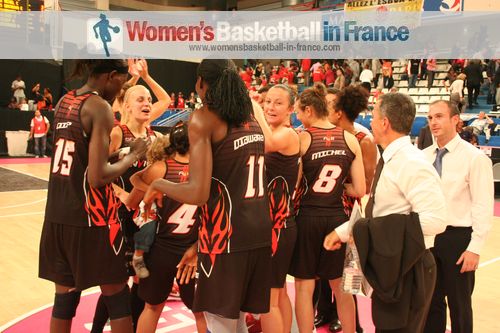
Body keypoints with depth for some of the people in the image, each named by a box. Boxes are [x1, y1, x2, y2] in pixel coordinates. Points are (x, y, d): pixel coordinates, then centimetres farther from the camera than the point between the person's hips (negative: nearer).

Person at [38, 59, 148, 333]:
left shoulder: (64, 102, 10)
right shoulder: (100, 107, -13)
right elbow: (97, 177, -20)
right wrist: (132, 156, -6)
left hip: (57, 215, 8)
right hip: (89, 218, -7)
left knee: (65, 296, 16)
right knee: (117, 297, 8)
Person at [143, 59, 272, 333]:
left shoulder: (203, 118, -9)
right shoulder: (251, 121, 14)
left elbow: (197, 194, -19)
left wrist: (158, 185, 1)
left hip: (228, 237, -7)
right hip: (260, 233, 7)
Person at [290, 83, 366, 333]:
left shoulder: (301, 139, -8)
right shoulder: (350, 139, 1)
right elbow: (360, 190, 1)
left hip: (308, 217, -3)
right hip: (337, 217, 4)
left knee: (304, 285, 10)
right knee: (340, 286, 19)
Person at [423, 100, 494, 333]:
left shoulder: (474, 157, -10)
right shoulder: (424, 156, 5)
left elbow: (483, 206, -11)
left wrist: (475, 248, -14)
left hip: (457, 237, -5)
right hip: (427, 235, 5)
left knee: (459, 304, 10)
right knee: (430, 301, 17)